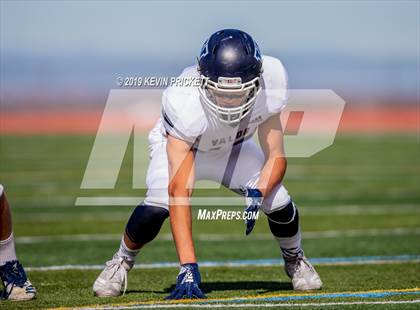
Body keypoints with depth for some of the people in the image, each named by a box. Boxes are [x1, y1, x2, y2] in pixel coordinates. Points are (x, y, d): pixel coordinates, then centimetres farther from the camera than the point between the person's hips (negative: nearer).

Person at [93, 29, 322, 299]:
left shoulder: (268, 87, -34)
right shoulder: (184, 104, -43)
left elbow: (276, 156, -21)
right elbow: (180, 190, -45)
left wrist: (257, 194, -43)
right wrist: (188, 267, -51)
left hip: (235, 148, 3)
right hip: (177, 145, -3)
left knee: (278, 201, -17)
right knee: (158, 206, -29)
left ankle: (295, 259, 18)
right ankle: (123, 261, 3)